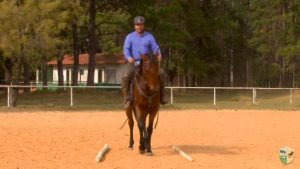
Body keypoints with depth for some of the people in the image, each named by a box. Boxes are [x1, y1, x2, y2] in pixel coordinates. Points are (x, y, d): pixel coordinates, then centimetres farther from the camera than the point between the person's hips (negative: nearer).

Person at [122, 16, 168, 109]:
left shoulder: (149, 37, 9)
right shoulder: (130, 37, 5)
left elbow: (155, 48, 0)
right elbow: (126, 49, -8)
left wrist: (158, 55, -24)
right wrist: (128, 57, -30)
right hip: (133, 63, -1)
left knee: (161, 73, -20)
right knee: (125, 77, -29)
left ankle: (162, 96, -5)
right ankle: (127, 99, -18)